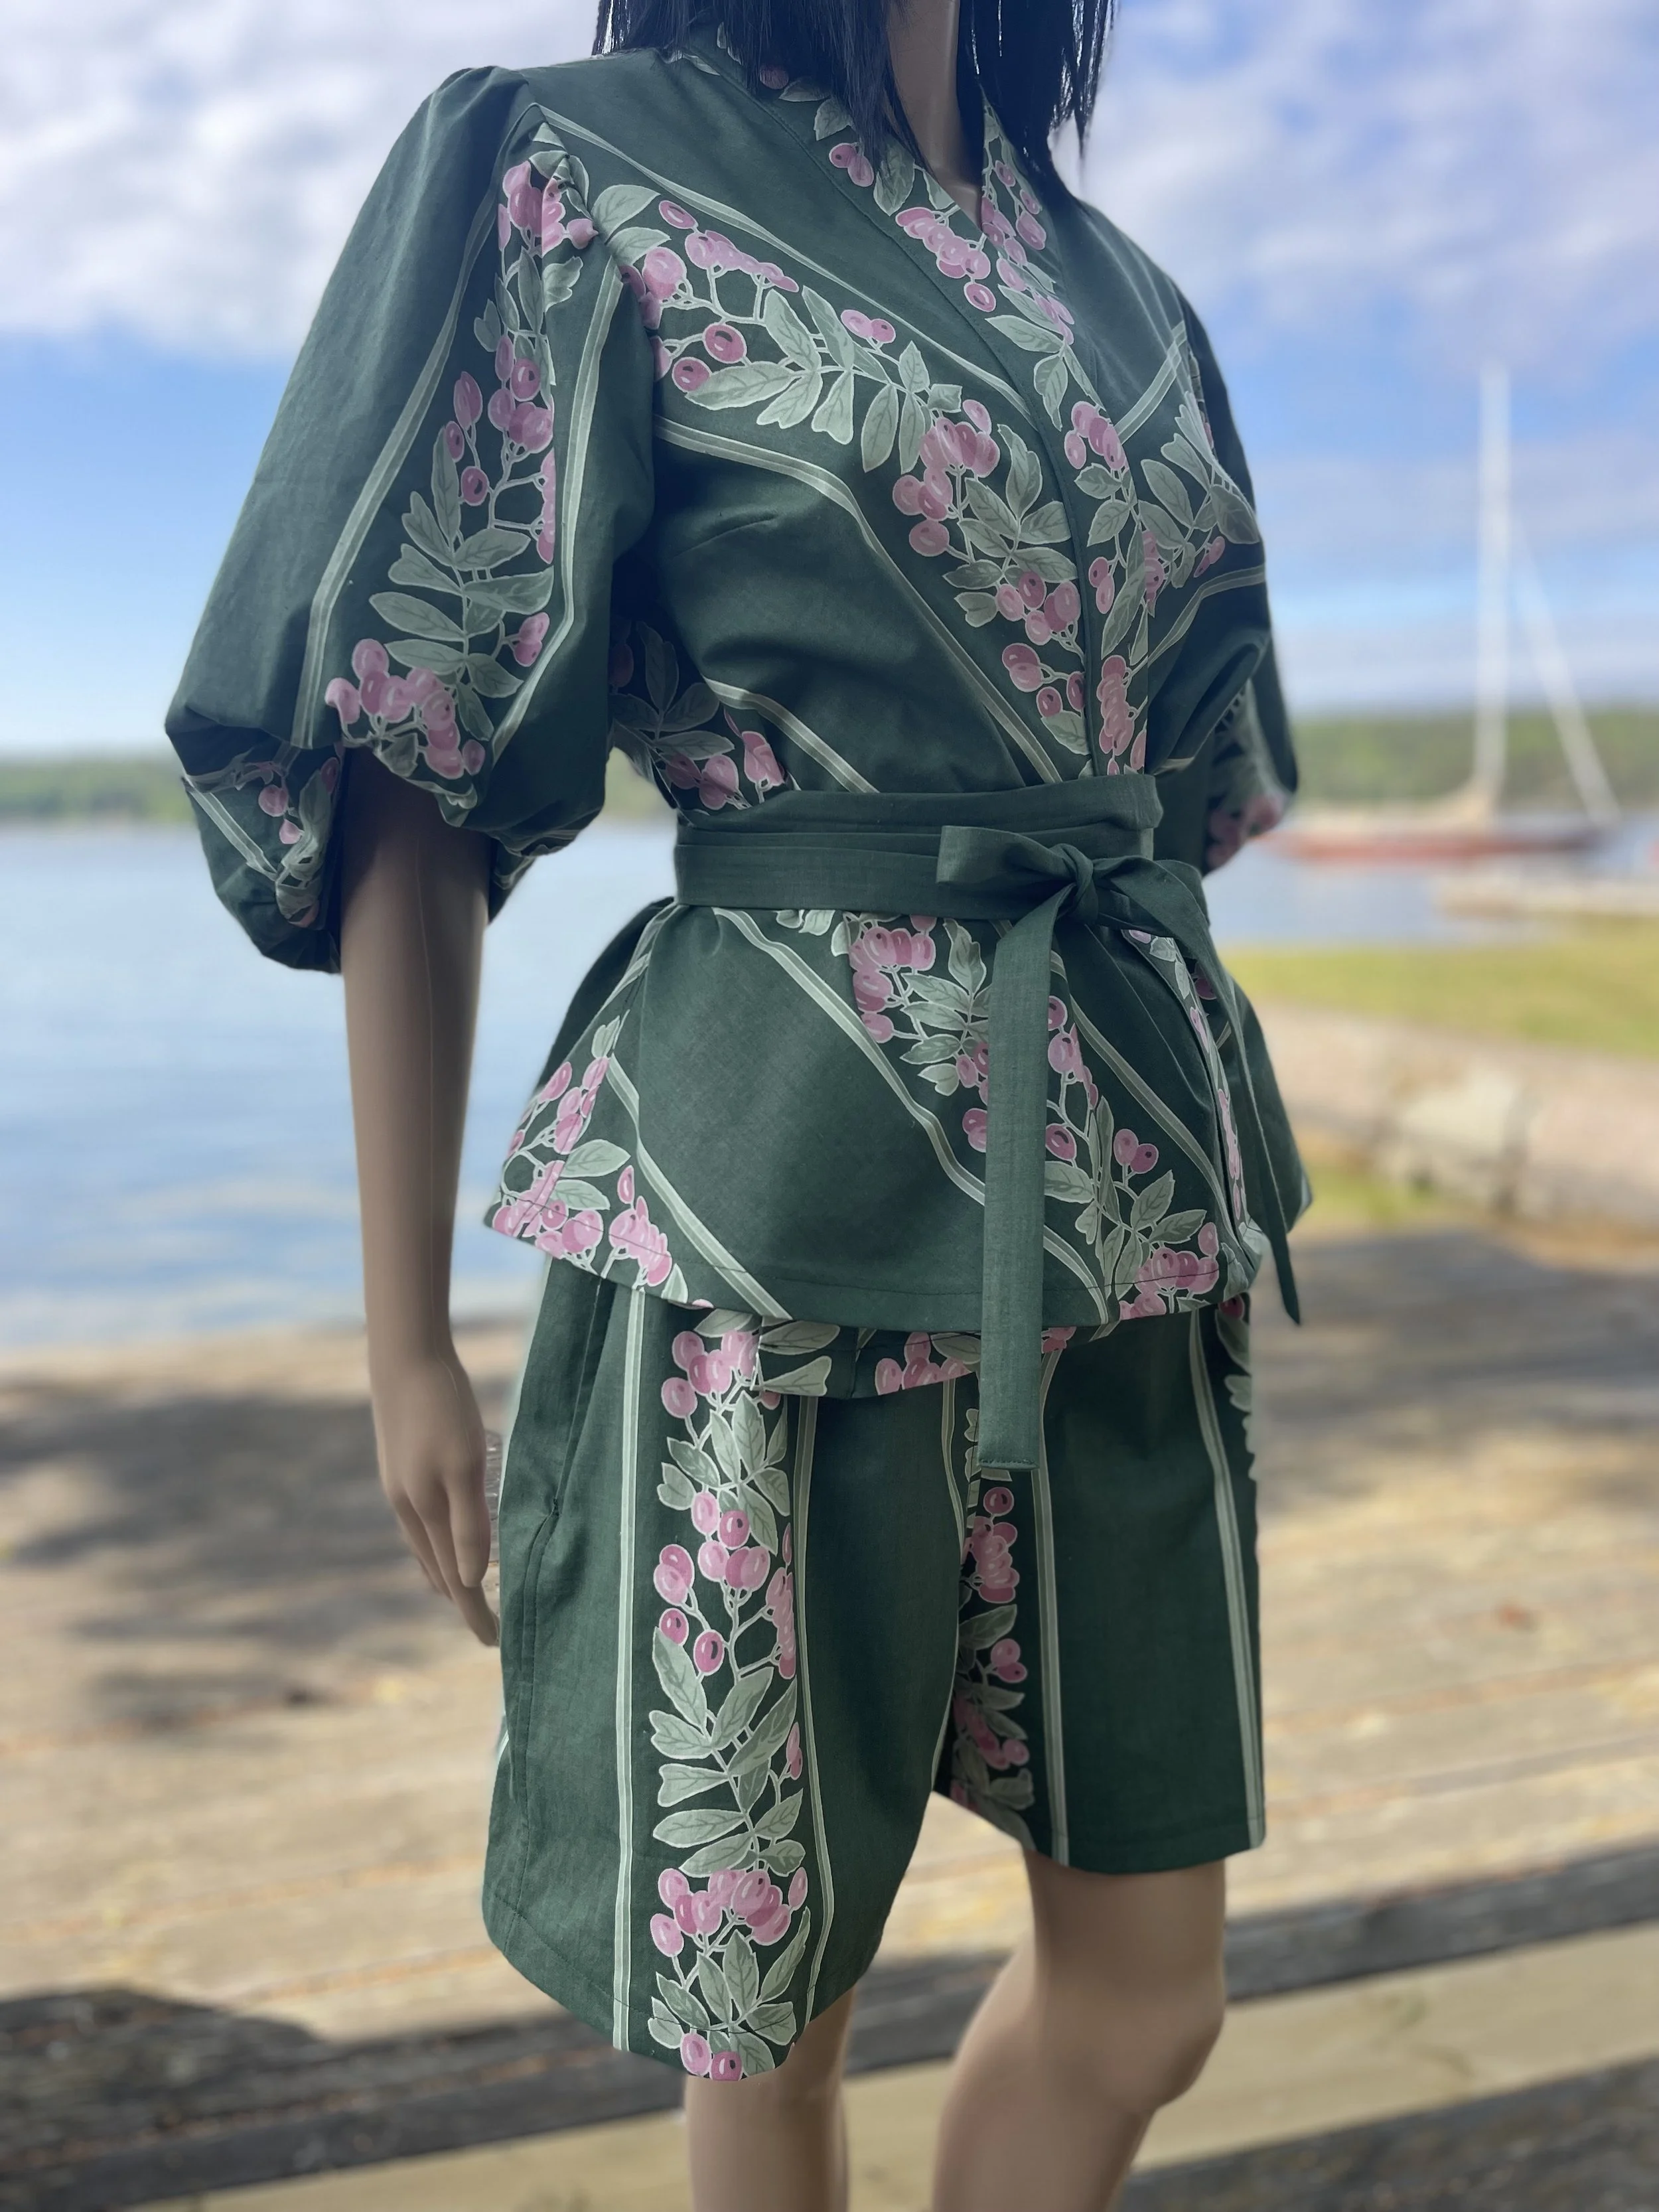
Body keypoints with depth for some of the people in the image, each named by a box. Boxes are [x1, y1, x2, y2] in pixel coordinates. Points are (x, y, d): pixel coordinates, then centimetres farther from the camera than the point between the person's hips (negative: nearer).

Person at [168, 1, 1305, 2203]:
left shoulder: (1116, 288, 15)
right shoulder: (575, 183, -3)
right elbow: (403, 785, -5)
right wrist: (406, 1336, -6)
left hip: (1121, 1203, 6)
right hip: (784, 1217, -6)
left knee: (1148, 1991, 13)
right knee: (781, 2002, 11)